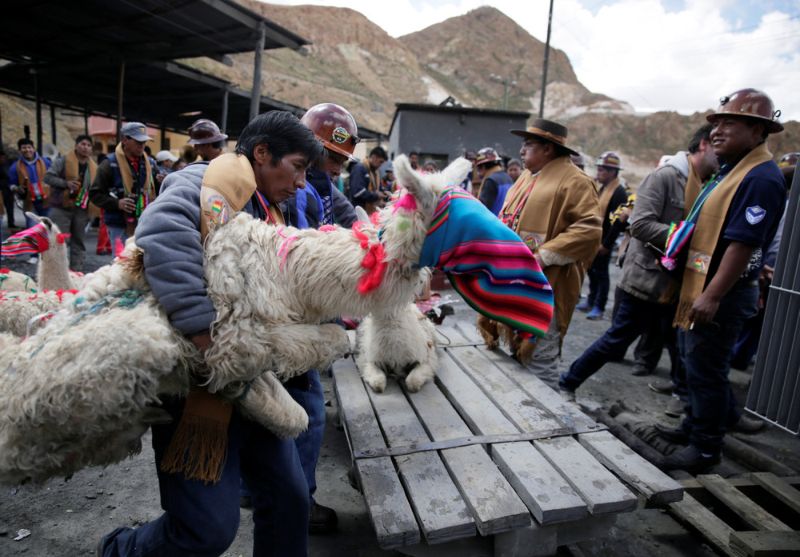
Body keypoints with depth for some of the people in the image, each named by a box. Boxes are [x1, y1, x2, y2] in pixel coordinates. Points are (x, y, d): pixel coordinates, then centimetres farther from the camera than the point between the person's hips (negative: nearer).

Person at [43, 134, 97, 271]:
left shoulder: (93, 167, 11)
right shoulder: (63, 160, -4)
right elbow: (48, 177, -9)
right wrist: (66, 183, -22)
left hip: (81, 209, 5)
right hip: (61, 208, -5)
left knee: (79, 241, 9)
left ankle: (77, 271, 17)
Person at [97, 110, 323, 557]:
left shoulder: (269, 215, 18)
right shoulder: (212, 182, -10)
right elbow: (164, 234, -30)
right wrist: (203, 332, -34)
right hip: (194, 378, -8)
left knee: (290, 496, 13)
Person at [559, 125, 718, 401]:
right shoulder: (665, 176, -12)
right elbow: (641, 225, -21)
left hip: (676, 286, 7)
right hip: (646, 280, -7)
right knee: (616, 339, 2)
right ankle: (567, 383, 17)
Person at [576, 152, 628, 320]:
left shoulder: (619, 192, -15)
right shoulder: (603, 188, 13)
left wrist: (606, 244, -20)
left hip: (603, 241, -8)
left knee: (601, 273, 1)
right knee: (591, 270, 17)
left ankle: (599, 307, 11)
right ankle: (591, 300, 32)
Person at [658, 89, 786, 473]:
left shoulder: (761, 179, -17)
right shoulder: (731, 170, 14)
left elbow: (743, 243, -23)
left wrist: (712, 296, -25)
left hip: (720, 294, -10)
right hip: (699, 286, 10)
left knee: (706, 370, 1)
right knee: (694, 363, 20)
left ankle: (705, 448, 16)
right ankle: (694, 425, 36)